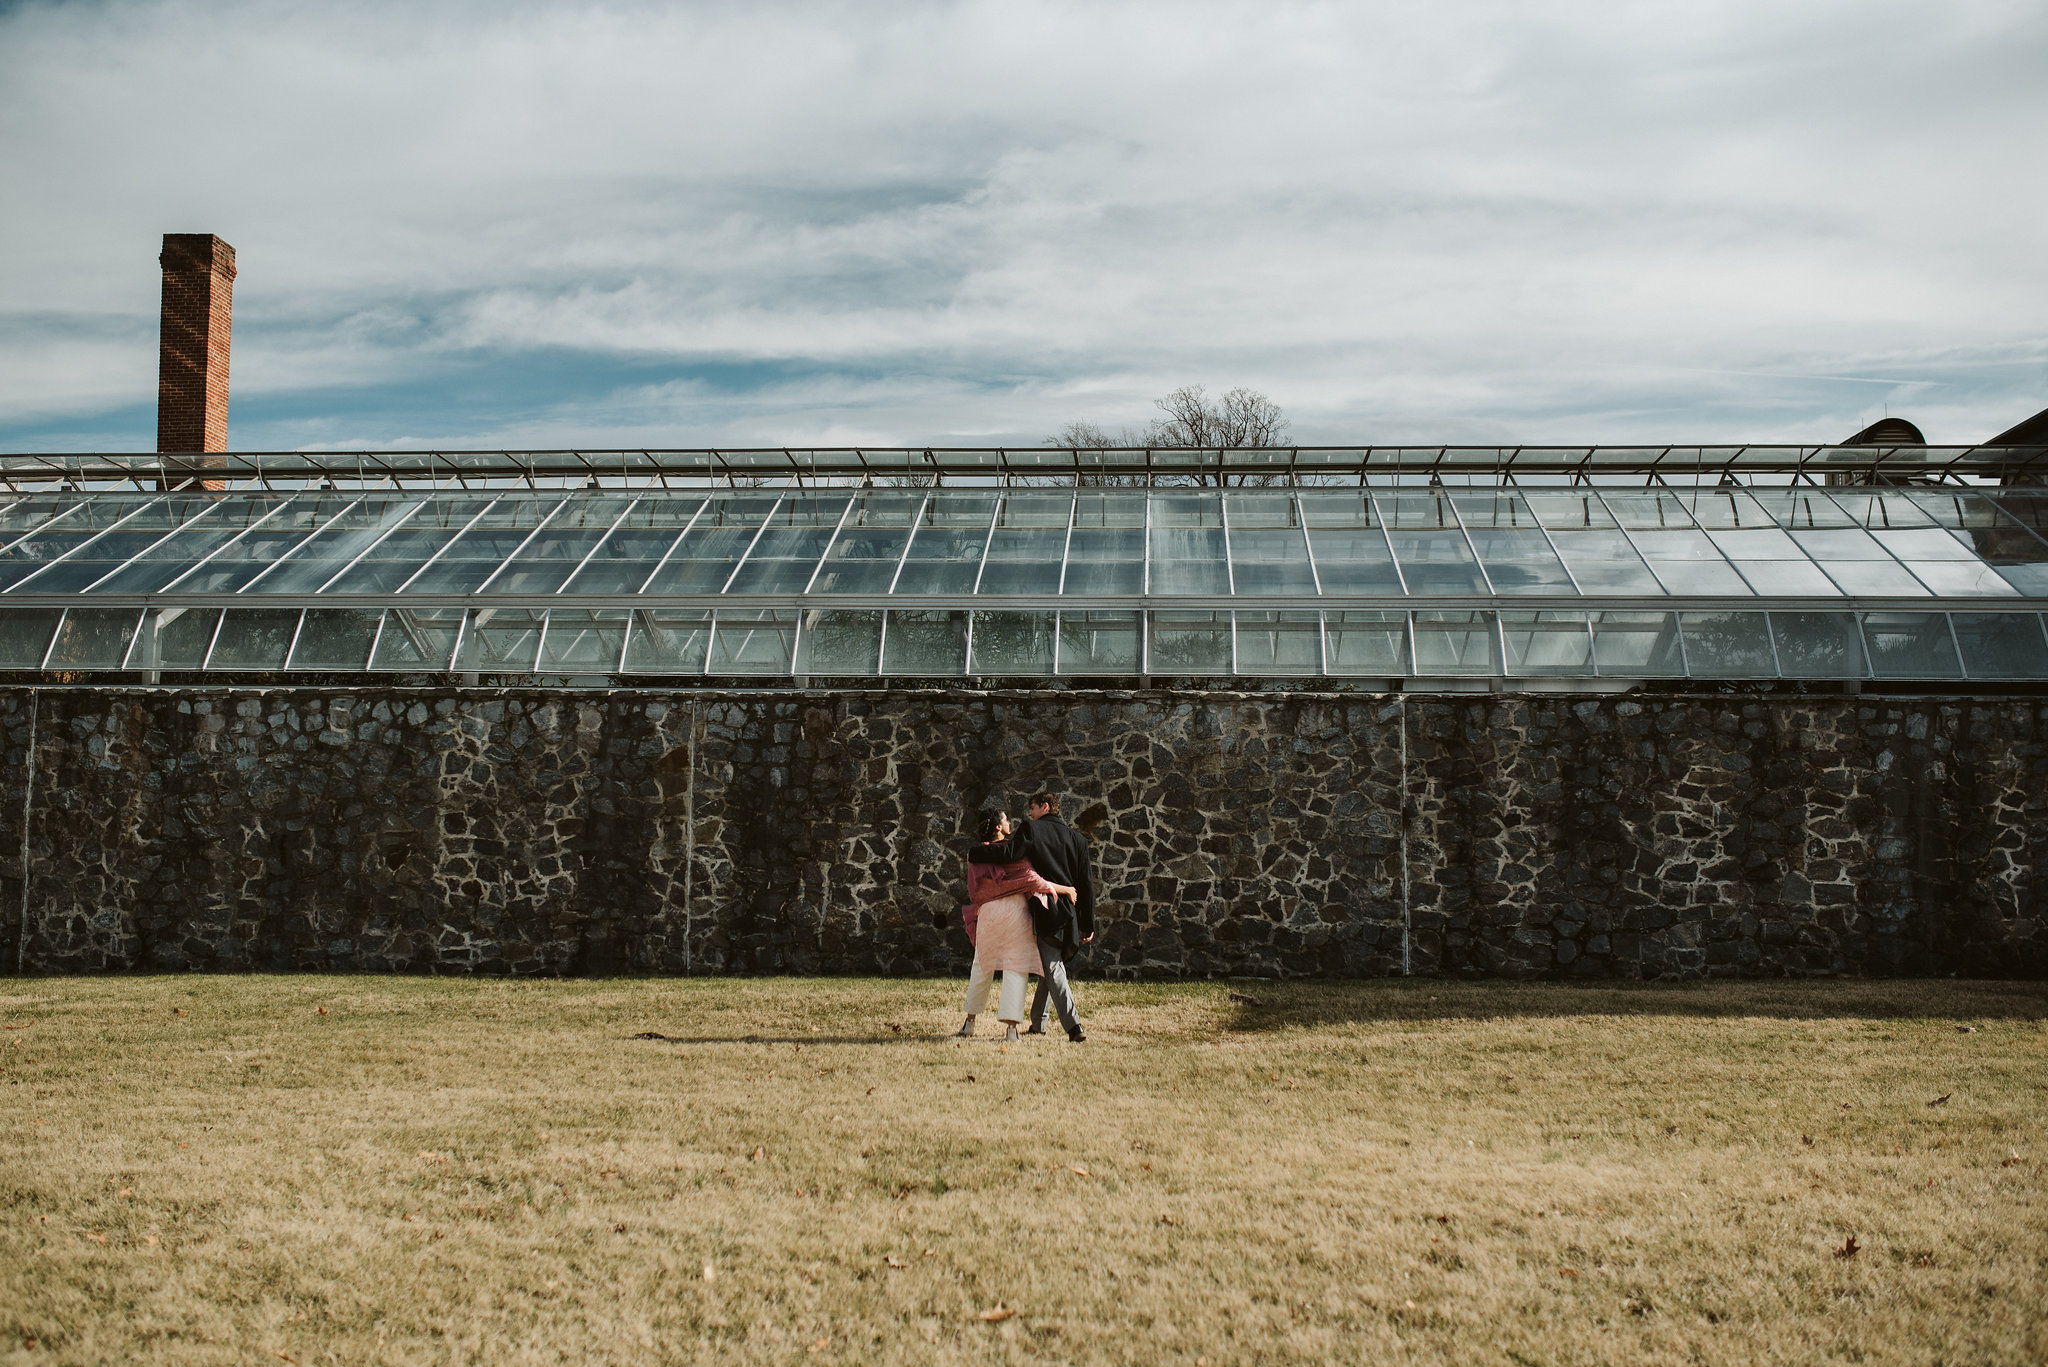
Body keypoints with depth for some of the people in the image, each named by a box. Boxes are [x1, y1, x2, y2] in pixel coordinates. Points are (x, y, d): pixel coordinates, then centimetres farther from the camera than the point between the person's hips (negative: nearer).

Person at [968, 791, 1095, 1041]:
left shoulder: (1031, 830, -3)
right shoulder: (1077, 839, 13)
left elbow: (1010, 852, -20)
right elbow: (1086, 884, 11)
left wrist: (974, 854, -6)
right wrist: (1088, 924, 14)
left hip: (1045, 912, -5)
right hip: (1070, 913, 6)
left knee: (1052, 968, -6)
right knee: (1050, 965, 18)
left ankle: (1073, 1025, -18)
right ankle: (1037, 1023, 25)